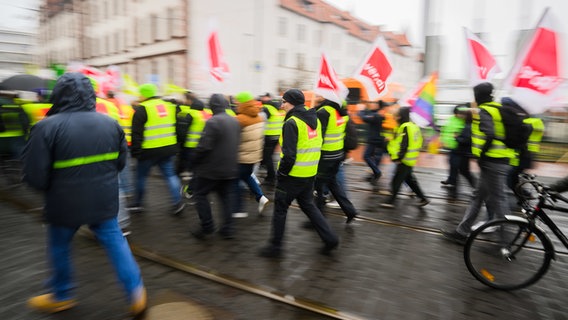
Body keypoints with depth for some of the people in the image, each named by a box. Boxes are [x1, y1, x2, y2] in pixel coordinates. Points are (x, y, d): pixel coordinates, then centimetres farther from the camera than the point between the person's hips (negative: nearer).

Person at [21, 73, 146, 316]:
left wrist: (52, 190, 5)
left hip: (65, 204, -3)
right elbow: (120, 161, 7)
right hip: (105, 201, 3)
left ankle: (61, 296, 38)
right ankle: (135, 291, 14)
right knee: (114, 241, 14)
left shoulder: (48, 126, -17)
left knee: (58, 247, 20)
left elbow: (34, 175, -14)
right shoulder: (110, 123, -2)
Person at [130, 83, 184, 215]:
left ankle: (137, 204, 24)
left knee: (141, 176, 11)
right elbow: (175, 127, 17)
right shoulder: (168, 106, 12)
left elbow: (136, 134, -11)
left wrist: (135, 151, -7)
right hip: (168, 149, 5)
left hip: (149, 151, -5)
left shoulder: (142, 109, -8)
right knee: (170, 175, 11)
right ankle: (177, 202, 2)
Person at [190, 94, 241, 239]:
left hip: (212, 168, -7)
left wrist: (194, 159, -7)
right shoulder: (235, 121, 7)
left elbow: (204, 146, -22)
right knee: (227, 196, 13)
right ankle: (227, 229, 16)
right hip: (230, 168, 7)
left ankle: (207, 226, 10)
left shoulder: (213, 122, -19)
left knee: (200, 194, 9)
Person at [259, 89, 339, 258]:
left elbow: (289, 154, -23)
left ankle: (275, 246, 19)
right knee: (308, 206, 22)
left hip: (293, 175, -8)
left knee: (280, 209, 8)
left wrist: (281, 173, -11)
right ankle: (330, 238, 20)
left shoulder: (292, 123, -18)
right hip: (310, 174, 8)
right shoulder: (315, 119, 9)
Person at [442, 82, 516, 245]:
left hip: (492, 162, -10)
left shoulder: (484, 111, -12)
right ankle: (462, 232, 20)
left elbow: (490, 135, -26)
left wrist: (481, 155, -17)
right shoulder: (498, 109, 16)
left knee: (497, 200, -2)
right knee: (478, 197, 13)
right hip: (502, 161, 10)